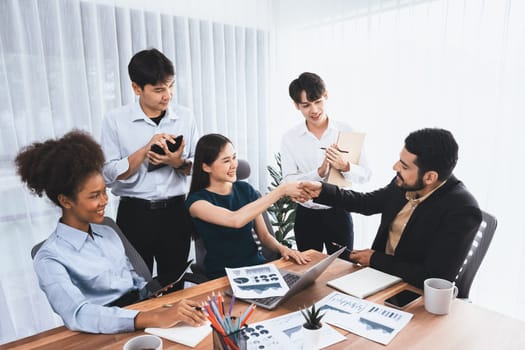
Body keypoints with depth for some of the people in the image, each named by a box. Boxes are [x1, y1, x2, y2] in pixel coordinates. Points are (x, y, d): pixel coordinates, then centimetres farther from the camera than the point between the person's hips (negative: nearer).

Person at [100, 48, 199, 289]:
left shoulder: (185, 117, 1)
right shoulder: (115, 120, -6)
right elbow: (108, 174, -10)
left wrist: (179, 162, -14)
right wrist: (145, 150, -20)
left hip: (175, 212, 2)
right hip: (134, 214, -2)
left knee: (174, 286, 16)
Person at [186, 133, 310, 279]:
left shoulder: (245, 189, 5)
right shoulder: (197, 201, -10)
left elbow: (264, 236, 9)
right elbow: (236, 220, -29)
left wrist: (281, 248, -13)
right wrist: (281, 190, -27)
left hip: (257, 264, 5)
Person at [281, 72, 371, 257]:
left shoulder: (346, 131, -5)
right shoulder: (290, 138, -5)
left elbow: (365, 174, -6)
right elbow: (288, 182, -12)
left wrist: (346, 167, -26)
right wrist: (319, 172, -26)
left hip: (339, 214, 0)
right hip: (306, 216, 1)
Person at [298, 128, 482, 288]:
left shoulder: (461, 211, -26)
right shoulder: (404, 184, -8)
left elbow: (434, 279, -27)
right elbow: (368, 203, 10)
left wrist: (375, 259, -17)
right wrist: (322, 191, 0)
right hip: (381, 273, 6)